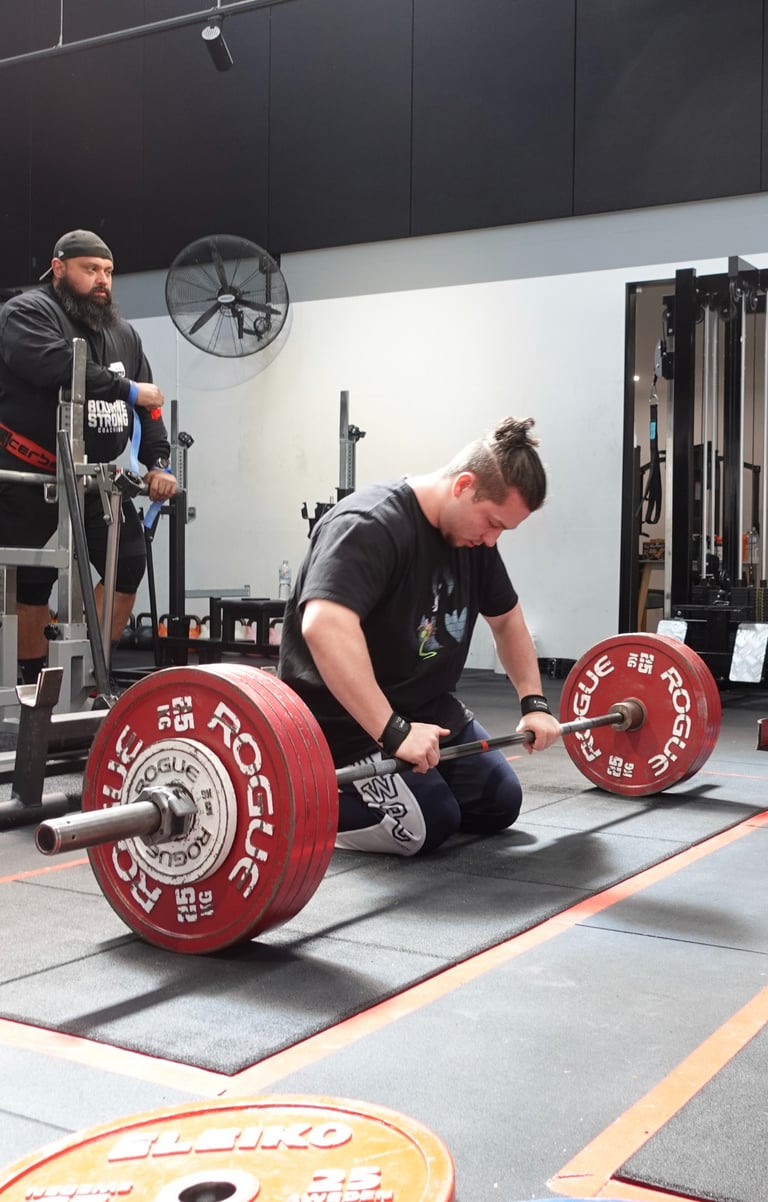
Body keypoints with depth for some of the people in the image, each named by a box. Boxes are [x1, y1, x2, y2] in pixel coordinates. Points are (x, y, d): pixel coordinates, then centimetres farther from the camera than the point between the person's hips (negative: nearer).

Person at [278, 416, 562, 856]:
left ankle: (374, 786, 23)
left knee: (499, 806, 6)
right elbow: (325, 626, -42)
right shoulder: (370, 525, -27)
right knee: (428, 825, -21)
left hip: (428, 707, 9)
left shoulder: (472, 533, 1)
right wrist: (393, 732, -44)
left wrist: (534, 702, 6)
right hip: (346, 718, -9)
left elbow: (507, 619, 16)